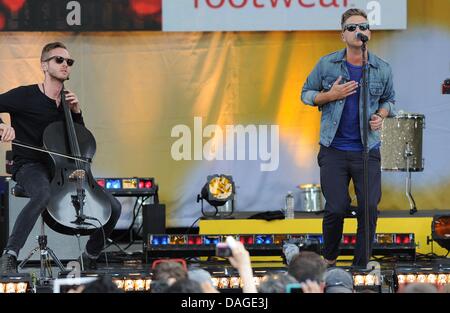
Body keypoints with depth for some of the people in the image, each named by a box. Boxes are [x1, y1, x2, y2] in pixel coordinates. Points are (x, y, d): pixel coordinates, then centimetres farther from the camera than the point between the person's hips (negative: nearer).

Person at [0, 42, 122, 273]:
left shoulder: (66, 102, 14)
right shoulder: (25, 96, -5)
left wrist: (76, 112, 4)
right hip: (30, 166, -6)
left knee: (113, 207, -5)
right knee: (43, 194, -43)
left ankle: (90, 258, 15)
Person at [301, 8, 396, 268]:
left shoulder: (382, 69, 2)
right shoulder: (326, 65, -2)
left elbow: (389, 99, 18)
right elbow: (306, 94, 9)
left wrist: (381, 115, -4)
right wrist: (330, 95, -10)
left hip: (367, 151, 1)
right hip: (334, 150, -1)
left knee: (369, 208, -5)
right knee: (336, 208, -4)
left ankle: (362, 265, 10)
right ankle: (329, 259, 20)